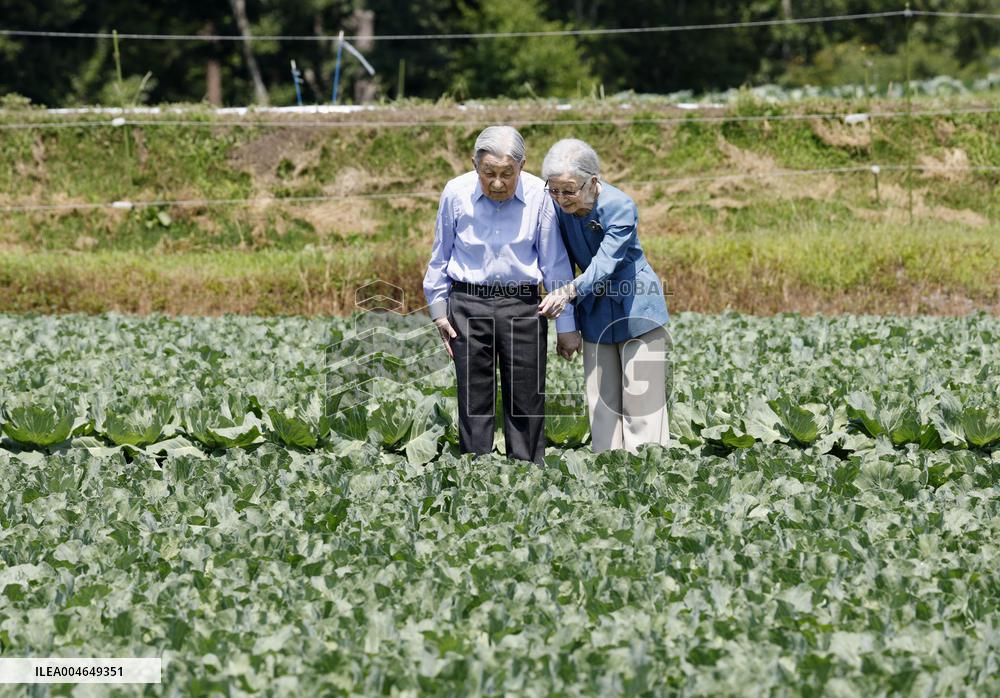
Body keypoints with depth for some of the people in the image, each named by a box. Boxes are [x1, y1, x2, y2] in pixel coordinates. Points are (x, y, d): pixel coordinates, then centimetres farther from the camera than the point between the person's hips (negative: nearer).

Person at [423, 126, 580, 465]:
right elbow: (440, 257, 9)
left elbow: (555, 263, -1)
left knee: (527, 401, 2)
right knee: (474, 401, 3)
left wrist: (566, 325, 1)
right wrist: (438, 309, 9)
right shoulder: (456, 193, -5)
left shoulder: (538, 196, -7)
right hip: (469, 304, 1)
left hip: (522, 305, 0)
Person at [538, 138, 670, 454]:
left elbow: (605, 264, -33)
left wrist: (570, 291, -52)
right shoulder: (558, 209, -7)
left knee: (641, 405, -5)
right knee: (602, 406, 5)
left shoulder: (620, 207, -23)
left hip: (636, 311, -5)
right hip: (596, 316, 5)